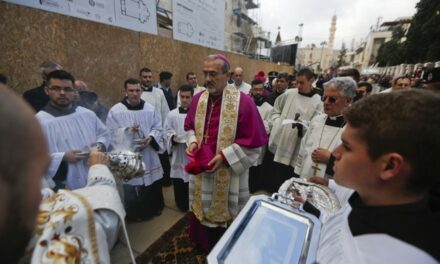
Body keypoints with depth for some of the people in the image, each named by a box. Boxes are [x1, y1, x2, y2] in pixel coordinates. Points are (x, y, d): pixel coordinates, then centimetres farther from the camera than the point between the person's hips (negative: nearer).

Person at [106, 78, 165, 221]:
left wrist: (150, 138, -17)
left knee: (153, 183, 15)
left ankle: (155, 208, 38)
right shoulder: (115, 111, -6)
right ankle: (135, 213, 30)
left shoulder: (150, 109, 1)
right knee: (131, 184, 7)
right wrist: (128, 130, -21)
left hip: (148, 153, 3)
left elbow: (158, 128, 2)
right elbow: (110, 133, -5)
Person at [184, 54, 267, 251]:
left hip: (228, 175, -5)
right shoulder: (198, 99, 0)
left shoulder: (243, 102, -17)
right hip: (201, 170, 5)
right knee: (202, 208, 24)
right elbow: (190, 126, 13)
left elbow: (253, 141, -16)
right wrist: (192, 142, -8)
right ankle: (202, 244, 54)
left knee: (225, 213, 17)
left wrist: (224, 156, -22)